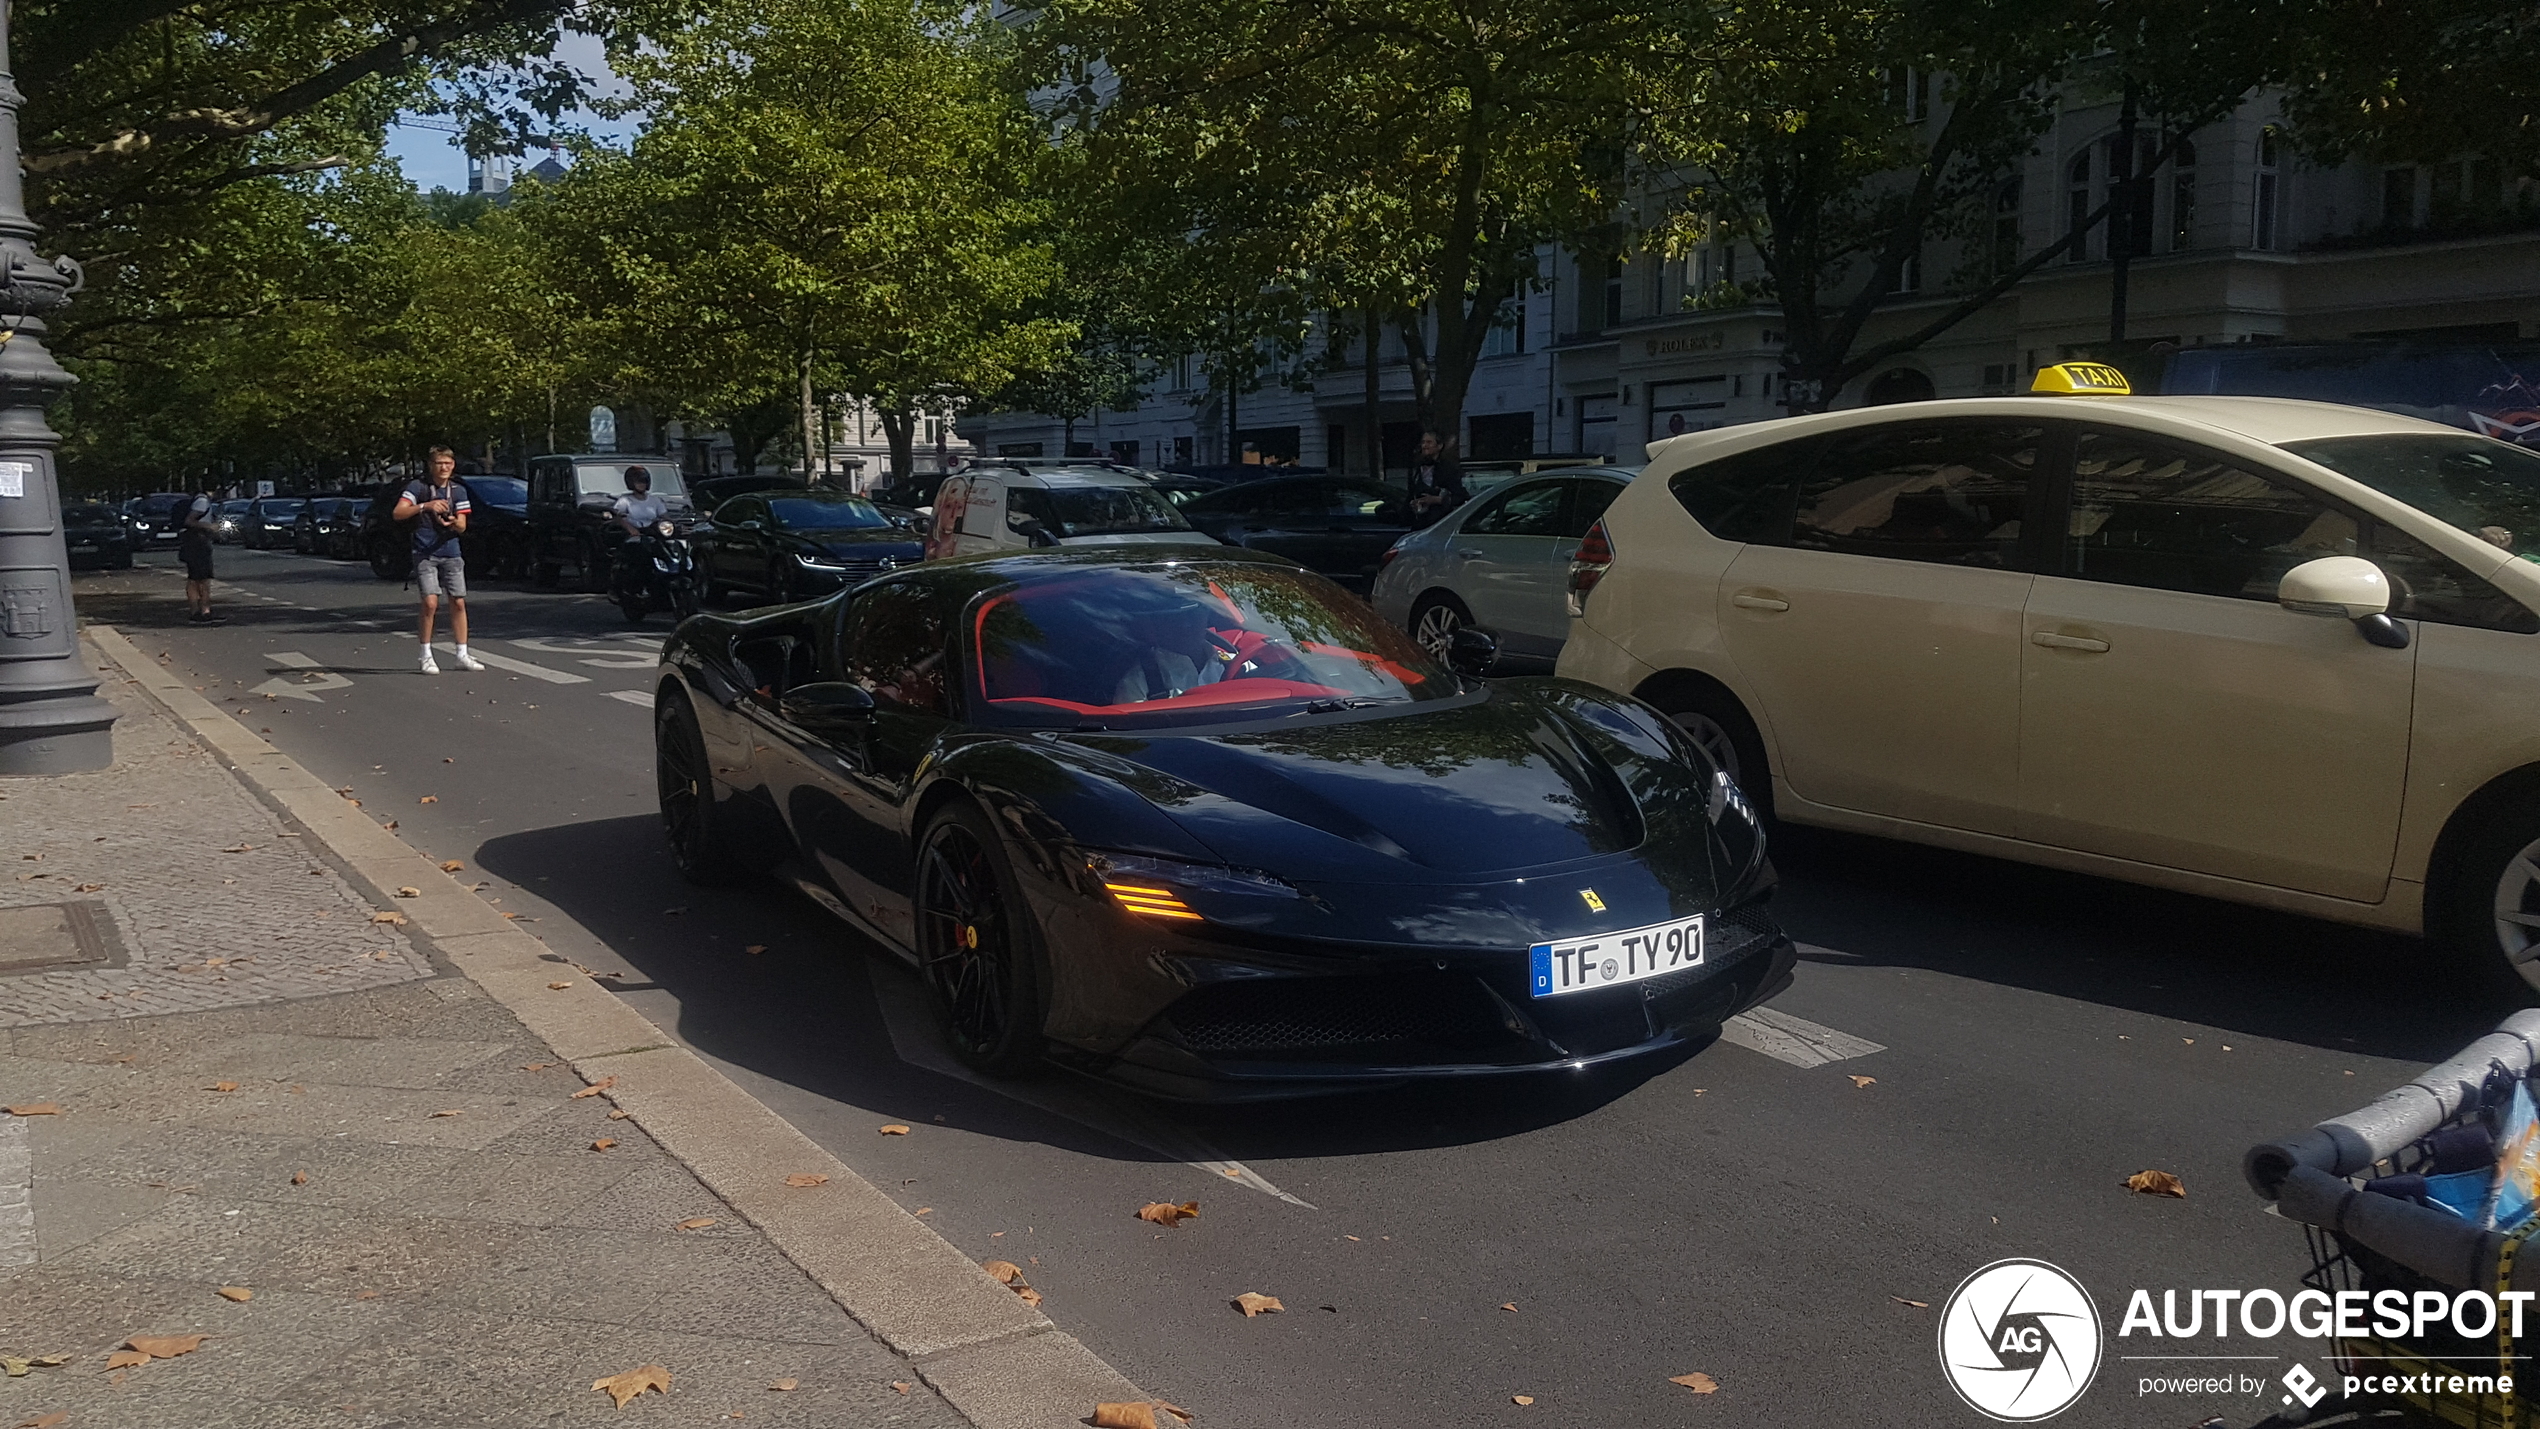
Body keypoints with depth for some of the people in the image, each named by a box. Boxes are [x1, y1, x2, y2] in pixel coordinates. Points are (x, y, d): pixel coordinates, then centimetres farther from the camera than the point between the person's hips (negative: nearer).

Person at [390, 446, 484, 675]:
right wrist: (424, 506, -25)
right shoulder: (417, 487, -2)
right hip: (425, 553, -4)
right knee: (431, 603, -12)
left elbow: (462, 527, 3)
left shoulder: (458, 491, 9)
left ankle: (462, 654, 12)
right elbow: (397, 513, -13)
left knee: (458, 603, 3)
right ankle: (426, 656, -2)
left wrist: (453, 523, -20)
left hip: (451, 554, 4)